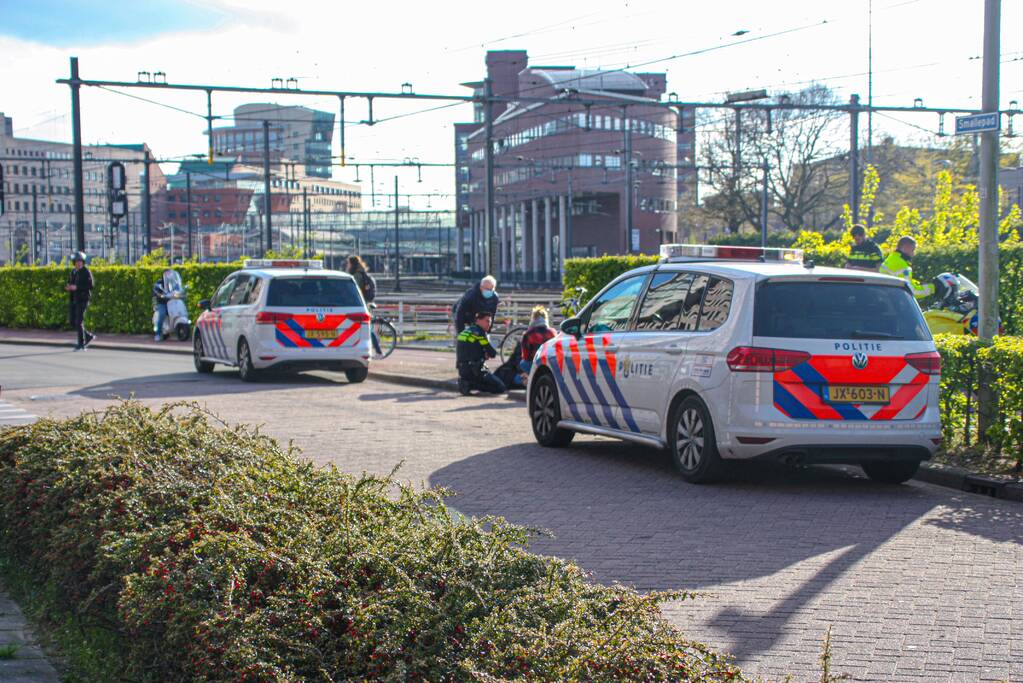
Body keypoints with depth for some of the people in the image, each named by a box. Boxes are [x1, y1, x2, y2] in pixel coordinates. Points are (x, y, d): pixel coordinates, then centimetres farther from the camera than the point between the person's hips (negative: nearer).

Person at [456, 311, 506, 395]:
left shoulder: (464, 332, 16)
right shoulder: (479, 333, -11)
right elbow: (493, 354, -8)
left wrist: (484, 355, 8)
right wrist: (486, 354, 13)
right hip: (475, 372, -8)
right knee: (501, 388, -2)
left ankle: (467, 383, 4)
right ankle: (472, 385, -12)